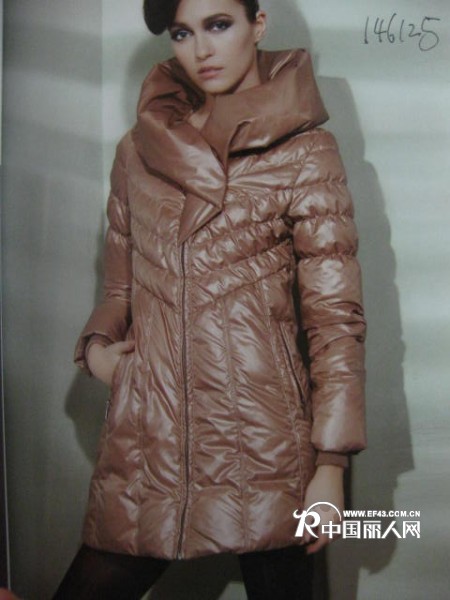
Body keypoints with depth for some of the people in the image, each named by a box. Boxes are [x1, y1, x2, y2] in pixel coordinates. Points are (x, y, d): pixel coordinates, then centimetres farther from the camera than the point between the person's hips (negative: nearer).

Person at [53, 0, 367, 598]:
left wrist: (330, 463, -7)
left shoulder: (305, 152, -1)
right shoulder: (138, 150, 11)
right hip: (146, 441, 3)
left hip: (263, 447, -3)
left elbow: (336, 315, -2)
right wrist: (97, 343, 1)